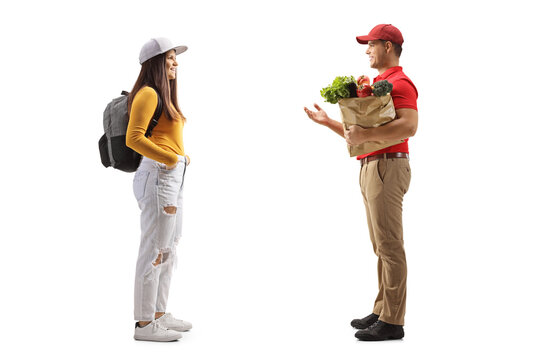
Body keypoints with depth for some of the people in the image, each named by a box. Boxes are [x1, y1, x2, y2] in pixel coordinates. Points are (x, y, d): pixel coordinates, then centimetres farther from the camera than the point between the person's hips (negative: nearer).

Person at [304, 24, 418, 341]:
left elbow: (410, 125, -25)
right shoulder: (378, 83, 22)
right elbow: (362, 134, 24)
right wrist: (328, 122, 20)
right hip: (371, 167, 10)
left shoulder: (399, 82, -9)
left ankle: (392, 321, 1)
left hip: (387, 167, -10)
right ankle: (382, 311, 21)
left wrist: (365, 134, -27)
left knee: (389, 245, -6)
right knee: (381, 246, 13)